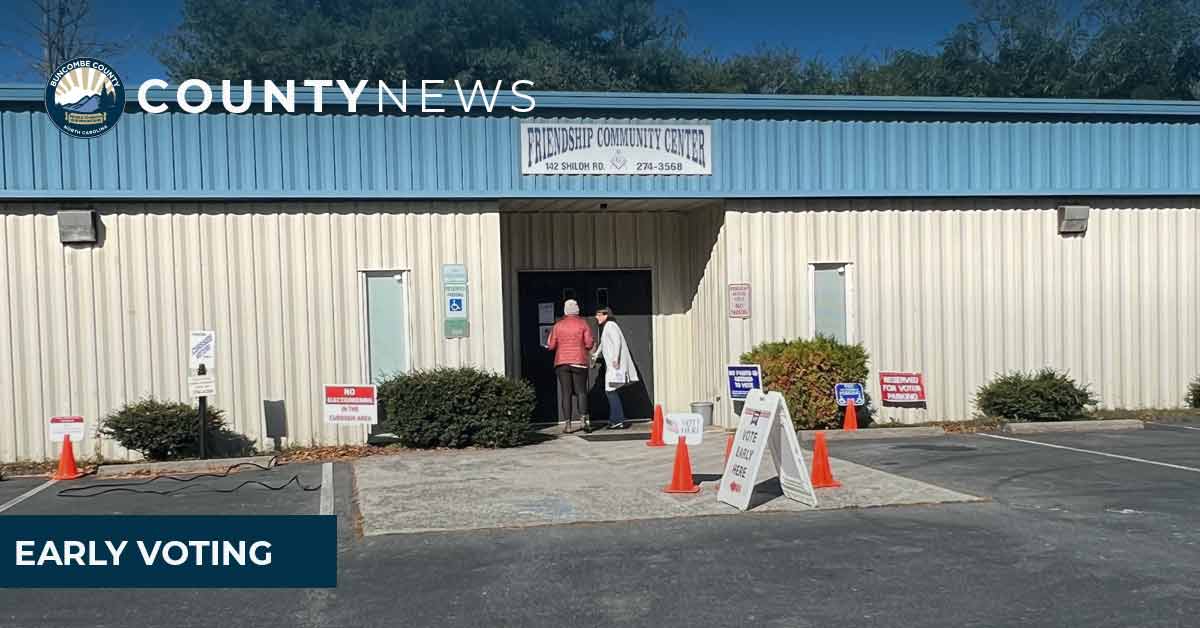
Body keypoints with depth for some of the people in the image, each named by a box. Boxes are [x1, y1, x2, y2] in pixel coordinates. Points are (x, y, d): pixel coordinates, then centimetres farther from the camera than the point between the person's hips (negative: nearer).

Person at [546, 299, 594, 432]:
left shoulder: (558, 325, 4)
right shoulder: (583, 324, 0)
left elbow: (551, 345, 2)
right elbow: (589, 343, -6)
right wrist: (587, 347, 16)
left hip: (562, 362, 1)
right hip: (579, 361, -1)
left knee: (566, 393, 3)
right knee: (581, 391, 4)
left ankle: (567, 423, -1)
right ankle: (584, 418, -14)